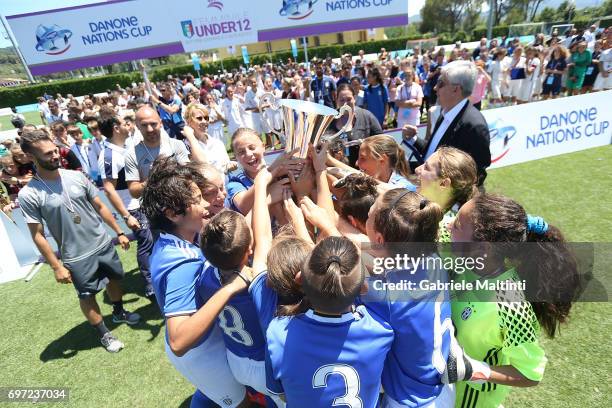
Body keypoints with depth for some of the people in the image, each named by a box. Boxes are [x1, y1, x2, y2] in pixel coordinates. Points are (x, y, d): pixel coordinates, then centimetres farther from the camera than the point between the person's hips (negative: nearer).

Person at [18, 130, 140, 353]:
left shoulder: (76, 176, -4)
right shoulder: (29, 194, -15)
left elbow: (100, 206, 3)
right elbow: (38, 235, -10)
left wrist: (119, 233, 4)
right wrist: (56, 267, -10)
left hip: (104, 244, 4)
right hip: (77, 258, -4)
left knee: (114, 278, 22)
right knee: (87, 295, 13)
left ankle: (119, 312, 49)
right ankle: (104, 333, 34)